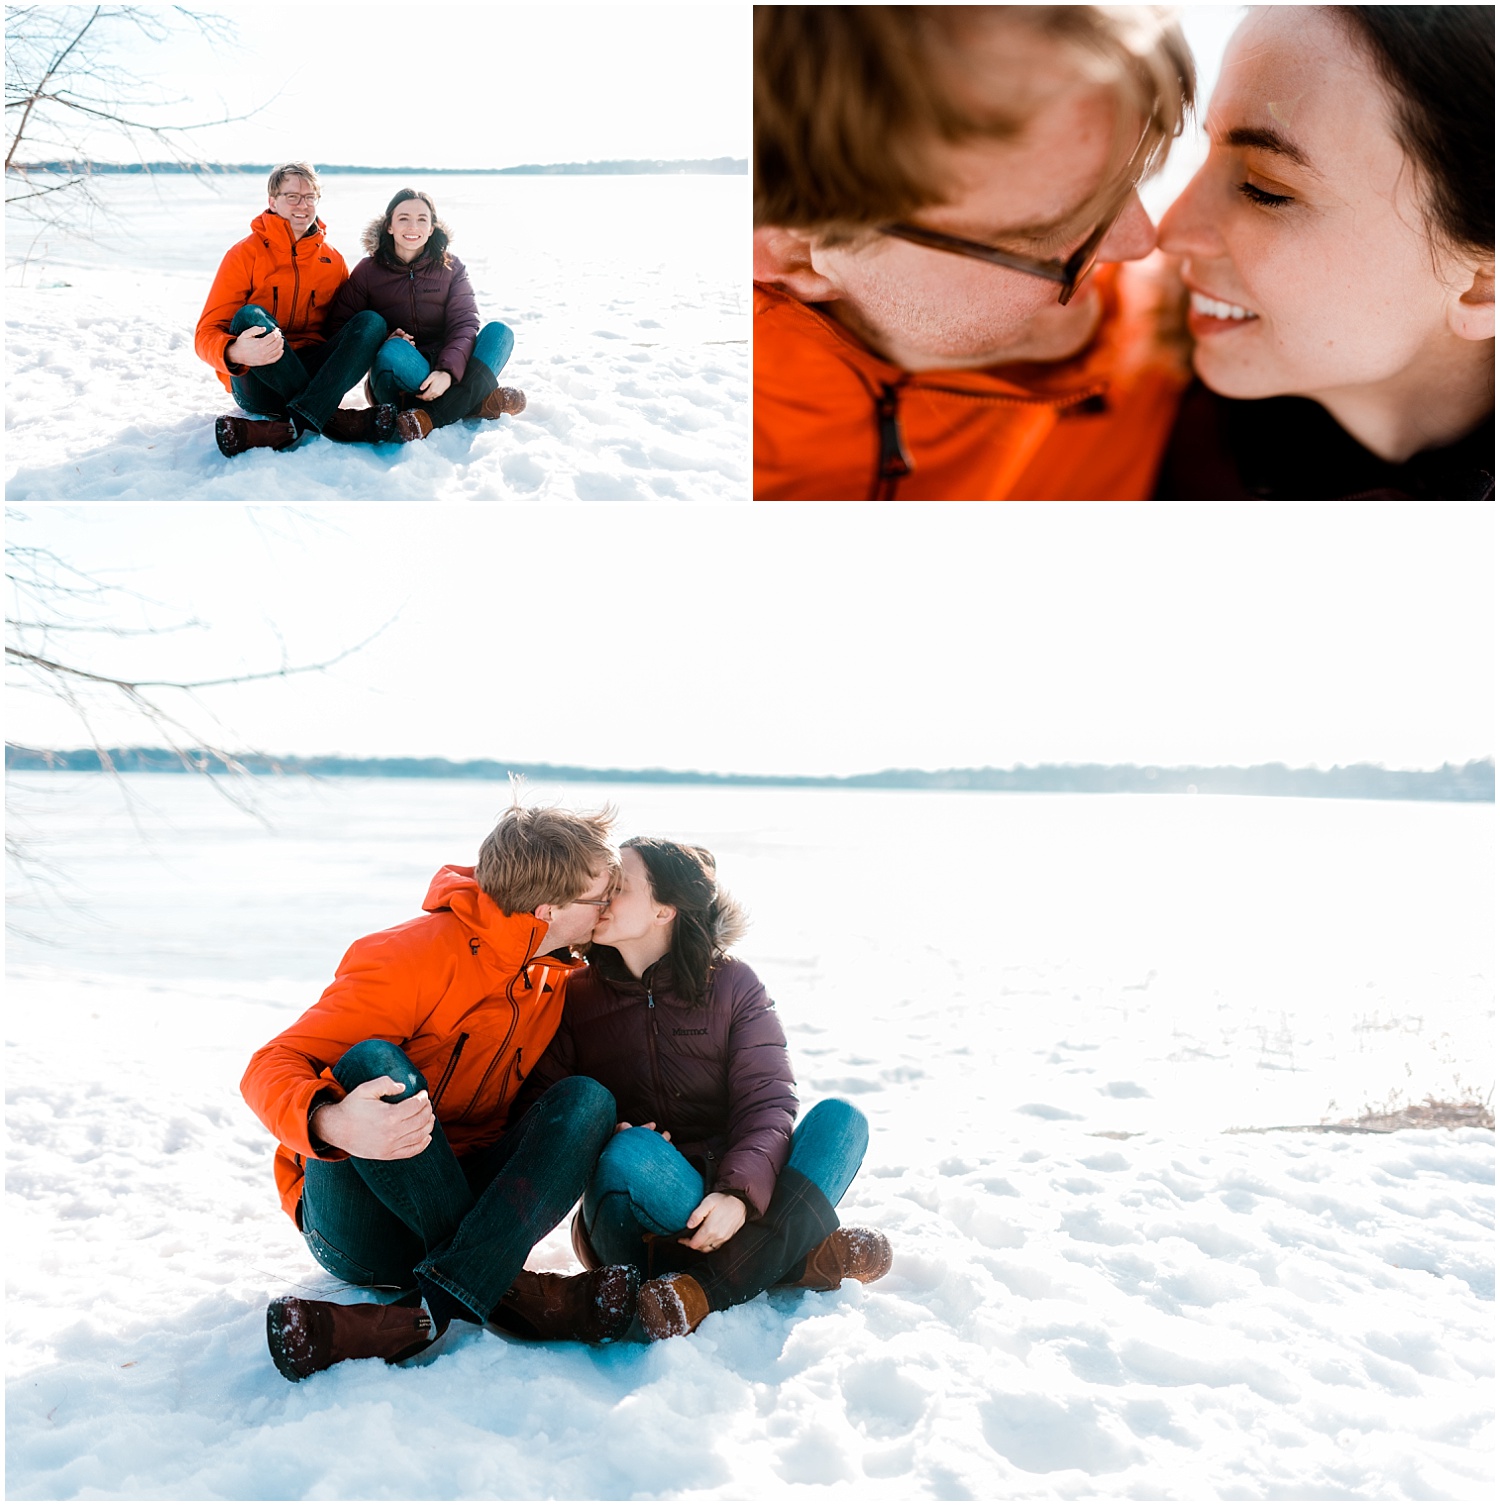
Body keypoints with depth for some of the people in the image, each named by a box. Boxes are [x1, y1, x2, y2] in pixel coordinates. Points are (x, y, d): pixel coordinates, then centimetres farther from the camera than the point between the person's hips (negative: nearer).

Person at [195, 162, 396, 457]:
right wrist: (235, 354, -32)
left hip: (313, 375, 4)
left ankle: (294, 424, -38)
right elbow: (207, 334, -7)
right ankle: (331, 419, -32)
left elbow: (348, 325, 17)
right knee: (249, 316, -30)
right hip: (258, 385, -3)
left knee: (372, 321, -17)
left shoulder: (333, 261, 13)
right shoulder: (245, 255, 1)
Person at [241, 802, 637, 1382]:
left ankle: (422, 1314, -35)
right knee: (370, 1061, -31)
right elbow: (269, 1070, -22)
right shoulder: (411, 957, -16)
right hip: (361, 1225, -5)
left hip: (466, 1211, 5)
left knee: (588, 1099, -17)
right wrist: (331, 1124, -45)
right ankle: (507, 1294, -29)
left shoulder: (563, 981, 6)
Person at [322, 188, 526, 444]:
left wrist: (447, 371, -27)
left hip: (445, 373, 2)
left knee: (499, 331, -22)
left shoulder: (450, 267, 7)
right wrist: (382, 341, -20)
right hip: (398, 379, -2)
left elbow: (464, 324, -6)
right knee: (393, 351, -36)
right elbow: (338, 326, 0)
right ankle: (481, 401, -32)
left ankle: (430, 416, -40)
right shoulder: (368, 271, 5)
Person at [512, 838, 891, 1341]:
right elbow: (537, 1102, -1)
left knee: (839, 1117, -20)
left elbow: (767, 1101, -7)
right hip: (635, 1221, -1)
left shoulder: (733, 985, 4)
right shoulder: (577, 997, 7)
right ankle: (803, 1252, -27)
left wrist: (739, 1192, -26)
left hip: (722, 1201, 2)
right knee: (628, 1155, -35)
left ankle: (707, 1285, -36)